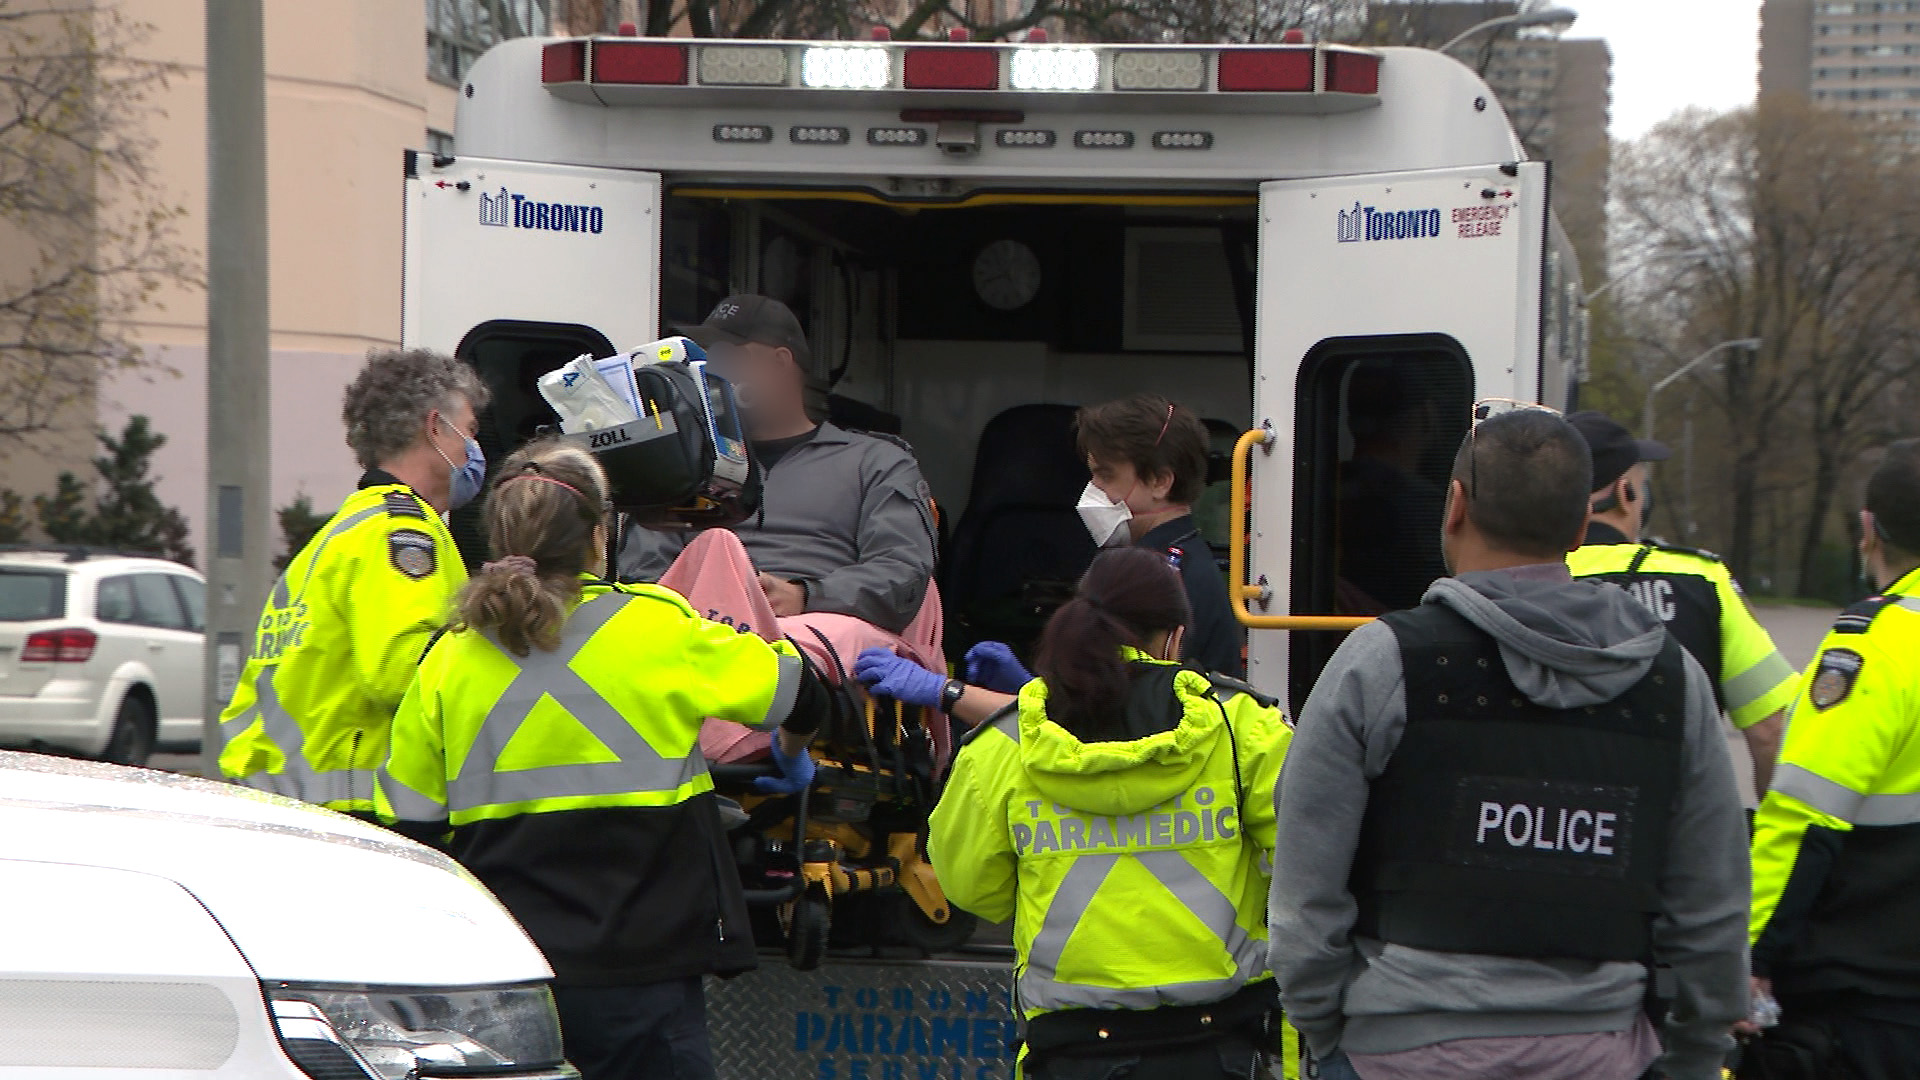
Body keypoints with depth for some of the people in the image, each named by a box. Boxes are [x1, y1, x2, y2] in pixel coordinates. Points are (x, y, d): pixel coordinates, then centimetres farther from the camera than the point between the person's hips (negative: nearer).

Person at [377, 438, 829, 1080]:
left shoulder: (448, 660, 2)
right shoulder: (655, 628, -4)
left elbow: (412, 827, 5)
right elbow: (801, 696, 8)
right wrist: (792, 759, 29)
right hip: (638, 970, -3)